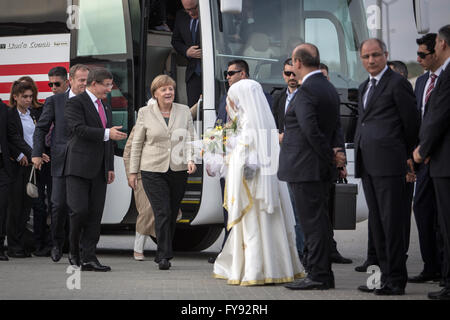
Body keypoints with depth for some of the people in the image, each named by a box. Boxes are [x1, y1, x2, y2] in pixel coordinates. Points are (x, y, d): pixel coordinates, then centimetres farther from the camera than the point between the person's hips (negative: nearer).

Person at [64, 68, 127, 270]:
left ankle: (88, 258, 3)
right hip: (79, 168, -7)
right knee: (79, 210, -13)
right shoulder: (75, 103, -4)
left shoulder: (105, 108, 21)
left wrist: (110, 167, 16)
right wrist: (107, 134, -19)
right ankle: (73, 251, 7)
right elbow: (79, 129, -18)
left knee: (95, 214, 2)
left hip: (99, 170, 7)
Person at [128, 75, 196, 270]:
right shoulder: (145, 113, 2)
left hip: (178, 170, 3)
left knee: (172, 214, 7)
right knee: (162, 212, -13)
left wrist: (190, 160, -12)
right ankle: (164, 256, -11)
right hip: (153, 170, -3)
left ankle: (162, 254, 20)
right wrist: (133, 172, 5)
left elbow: (189, 139, 6)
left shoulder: (184, 111, 7)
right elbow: (137, 143, 6)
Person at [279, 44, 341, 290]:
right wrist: (332, 154, 15)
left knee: (312, 222, -6)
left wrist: (329, 156, -14)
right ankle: (322, 273, 18)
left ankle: (318, 276, -4)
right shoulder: (329, 89, 14)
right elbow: (335, 128, 17)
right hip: (322, 169, 9)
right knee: (320, 221, 13)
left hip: (305, 168, -9)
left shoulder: (306, 91, -17)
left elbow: (311, 130, -23)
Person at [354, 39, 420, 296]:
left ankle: (396, 281, -5)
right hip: (367, 165, 9)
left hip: (388, 163, -9)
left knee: (392, 222, -7)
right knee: (377, 223, 10)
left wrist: (405, 155, 4)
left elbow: (412, 122, -4)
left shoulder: (397, 83, -5)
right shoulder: (364, 87, 21)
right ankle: (386, 276, 15)